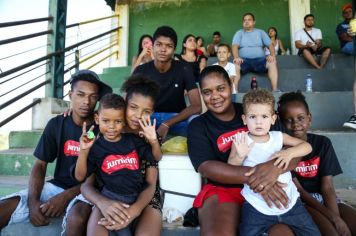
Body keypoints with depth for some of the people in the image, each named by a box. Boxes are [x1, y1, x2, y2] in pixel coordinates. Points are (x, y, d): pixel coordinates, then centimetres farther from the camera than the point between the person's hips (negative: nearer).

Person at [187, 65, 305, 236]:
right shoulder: (198, 126, 5)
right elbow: (206, 167, -10)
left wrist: (275, 167, -24)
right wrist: (253, 175, -25)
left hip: (269, 191, 2)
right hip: (223, 190, -1)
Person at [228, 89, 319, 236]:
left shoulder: (278, 137, 2)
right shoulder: (241, 140, -6)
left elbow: (307, 146, 2)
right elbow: (230, 169, -7)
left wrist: (289, 153, -17)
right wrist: (239, 155, -28)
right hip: (257, 206, -2)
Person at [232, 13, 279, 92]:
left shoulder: (261, 32, 18)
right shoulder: (239, 33, 13)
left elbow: (270, 45, 10)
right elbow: (235, 46, -4)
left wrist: (272, 55, -12)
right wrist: (236, 57, -26)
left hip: (260, 60, 1)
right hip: (244, 61, -1)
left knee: (272, 63, -28)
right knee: (235, 65, -34)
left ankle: (275, 90, -29)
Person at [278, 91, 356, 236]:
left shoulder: (323, 143, 1)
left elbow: (327, 187, -4)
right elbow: (298, 189, -12)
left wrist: (337, 216, -22)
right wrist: (333, 217, -20)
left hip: (323, 198, 4)